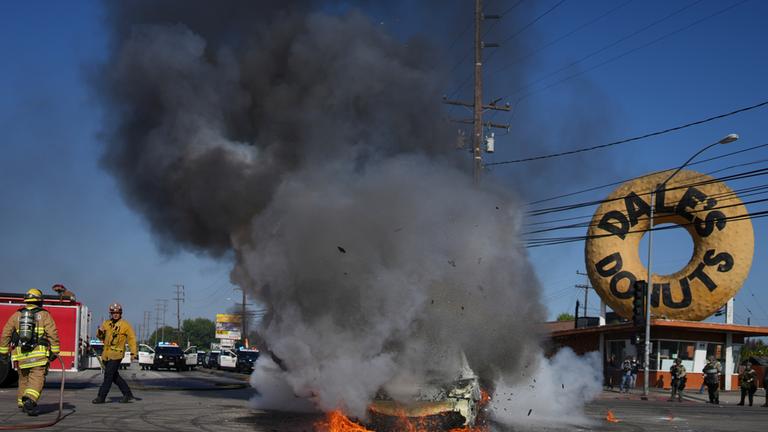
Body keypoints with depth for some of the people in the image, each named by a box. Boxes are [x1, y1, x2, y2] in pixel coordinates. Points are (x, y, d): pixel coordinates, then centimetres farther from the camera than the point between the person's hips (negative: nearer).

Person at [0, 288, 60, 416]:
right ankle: (29, 400, -30)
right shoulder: (44, 315, 2)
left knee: (23, 379, 20)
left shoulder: (16, 315, 11)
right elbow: (53, 334, -6)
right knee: (37, 379, -8)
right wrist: (55, 351, -2)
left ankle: (22, 403, 28)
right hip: (38, 355, -4)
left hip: (20, 355, 4)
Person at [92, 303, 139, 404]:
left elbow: (131, 339, -4)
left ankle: (101, 397, -6)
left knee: (108, 376, -9)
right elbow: (101, 337, 21)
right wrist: (100, 331, -2)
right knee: (115, 377, 12)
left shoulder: (125, 325, -4)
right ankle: (128, 394, 21)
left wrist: (133, 352, -11)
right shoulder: (106, 323, 12)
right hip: (106, 354, 7)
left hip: (116, 355, -7)